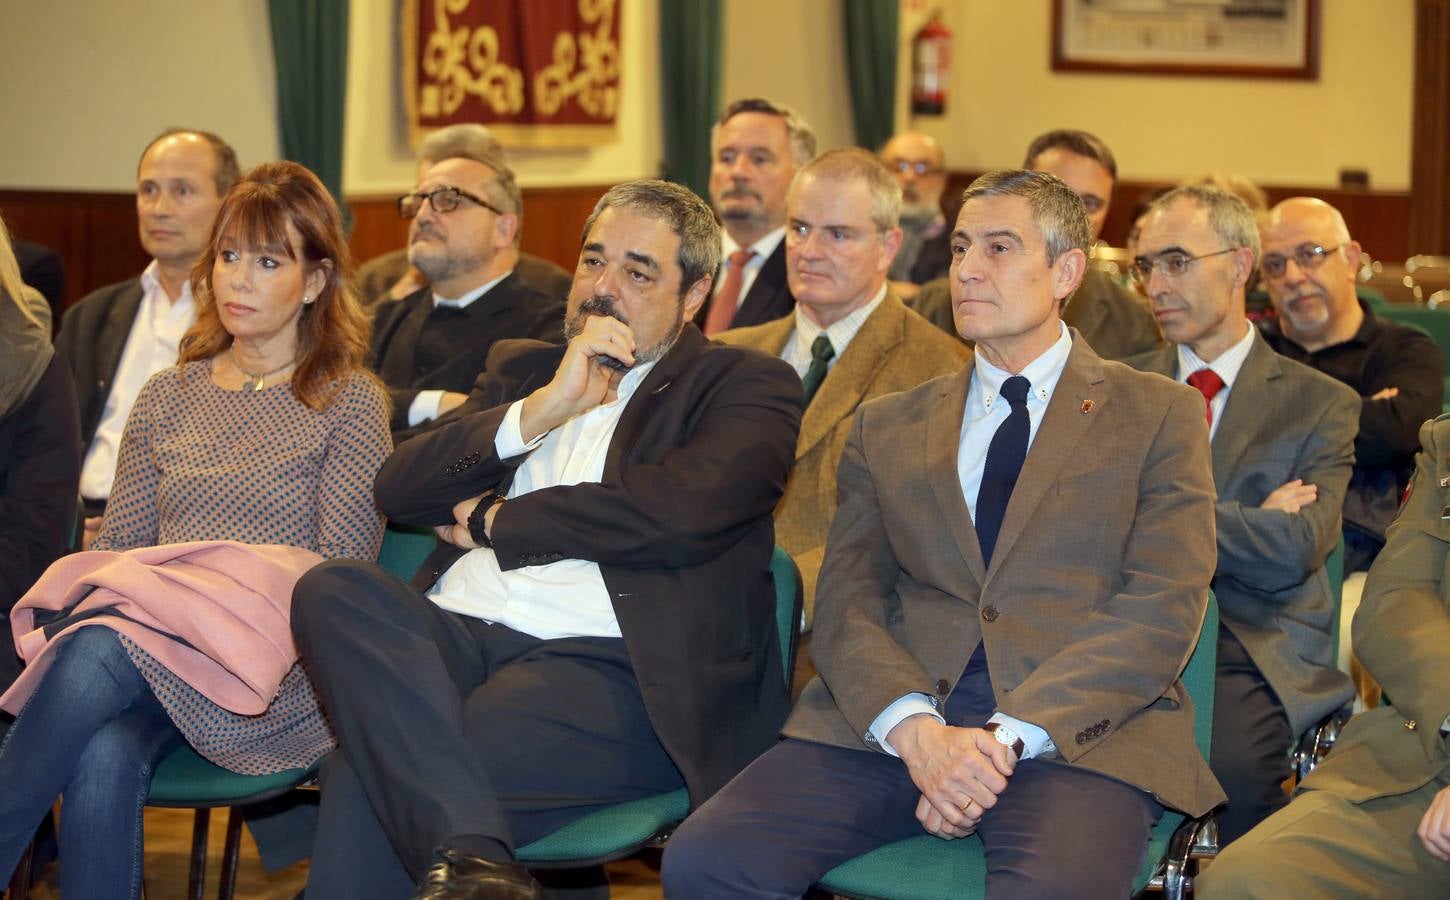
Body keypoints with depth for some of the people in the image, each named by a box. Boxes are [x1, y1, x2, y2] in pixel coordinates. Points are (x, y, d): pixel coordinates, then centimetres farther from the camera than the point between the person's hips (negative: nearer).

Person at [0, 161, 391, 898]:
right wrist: (92, 601, -4)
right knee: (105, 756, -34)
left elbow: (342, 566, 0)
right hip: (156, 636, 4)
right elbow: (117, 543, 20)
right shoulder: (167, 397, 24)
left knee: (100, 654, -35)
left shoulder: (350, 401, 9)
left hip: (278, 666, -4)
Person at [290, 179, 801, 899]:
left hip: (603, 667, -6)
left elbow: (682, 510, -10)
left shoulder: (747, 385, 11)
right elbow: (397, 489, 13)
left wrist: (495, 521, 2)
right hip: (455, 632, 6)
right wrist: (544, 406, 0)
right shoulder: (520, 368, 27)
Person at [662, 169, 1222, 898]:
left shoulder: (1159, 415, 12)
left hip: (1081, 728, -3)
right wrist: (915, 728, -12)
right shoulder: (886, 427, 21)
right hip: (888, 721, 4)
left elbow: (1163, 611, 0)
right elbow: (845, 604, 10)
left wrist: (1009, 735, -13)